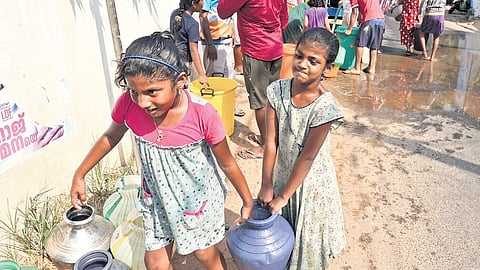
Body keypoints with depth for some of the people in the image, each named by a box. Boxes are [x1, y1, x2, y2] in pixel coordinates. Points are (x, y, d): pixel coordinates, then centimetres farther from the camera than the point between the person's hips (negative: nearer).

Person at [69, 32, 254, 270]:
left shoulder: (203, 115, -32)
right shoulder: (128, 105, -24)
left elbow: (227, 164, -17)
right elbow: (111, 137, 0)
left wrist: (248, 202, -4)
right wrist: (79, 175, 7)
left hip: (197, 197, -2)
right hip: (156, 197, 3)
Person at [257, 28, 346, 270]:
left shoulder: (324, 107, -28)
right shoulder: (277, 90, -16)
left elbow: (306, 158, -22)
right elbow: (271, 142, -13)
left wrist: (282, 197, -13)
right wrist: (266, 185, -8)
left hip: (311, 181, -4)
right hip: (283, 173, 4)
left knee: (307, 238, 18)